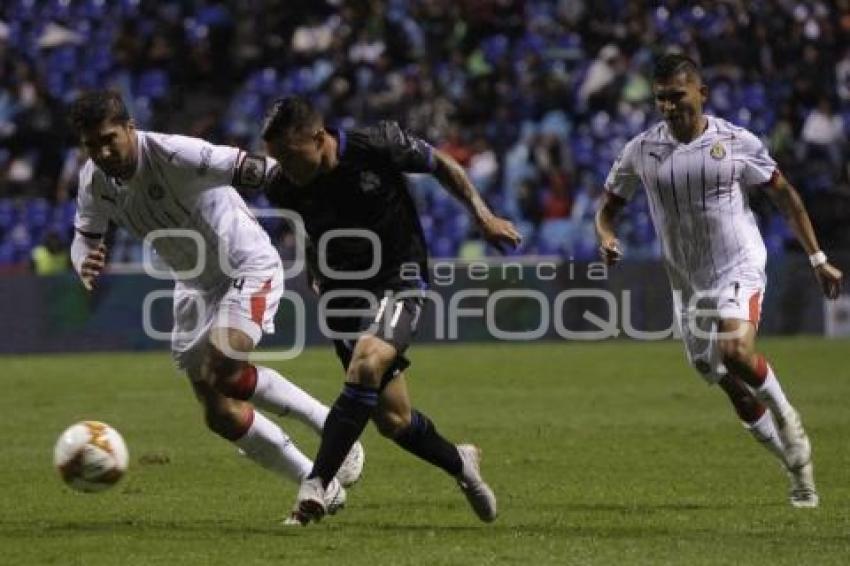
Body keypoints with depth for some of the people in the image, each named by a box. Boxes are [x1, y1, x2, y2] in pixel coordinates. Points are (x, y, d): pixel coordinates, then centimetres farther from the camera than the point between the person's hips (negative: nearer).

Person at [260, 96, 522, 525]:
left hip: (399, 283, -4)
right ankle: (460, 464, 34)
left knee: (367, 363, -32)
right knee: (391, 419, 3)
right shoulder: (284, 187, -9)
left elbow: (440, 163, 0)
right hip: (342, 294, 4)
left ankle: (315, 485, -33)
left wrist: (482, 215, -1)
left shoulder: (377, 147, -18)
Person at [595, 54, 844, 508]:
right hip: (687, 282, 4)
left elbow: (785, 196, 3)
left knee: (736, 351, -30)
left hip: (739, 267, -4)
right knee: (733, 387, 8)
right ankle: (799, 466, 25)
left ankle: (786, 417, -1)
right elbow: (609, 204, 10)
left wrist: (817, 259, 3)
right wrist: (606, 237, -13)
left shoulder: (736, 143, -7)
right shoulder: (641, 151, -2)